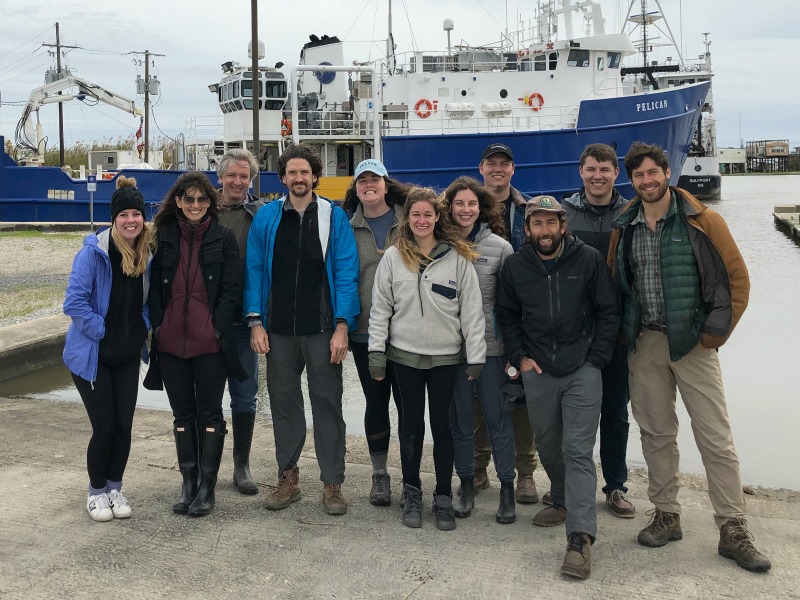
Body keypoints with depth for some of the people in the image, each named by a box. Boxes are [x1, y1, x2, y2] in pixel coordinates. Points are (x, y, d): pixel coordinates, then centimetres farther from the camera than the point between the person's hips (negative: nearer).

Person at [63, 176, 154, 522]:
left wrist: (141, 330, 1)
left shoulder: (148, 254, 0)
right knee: (104, 426, -2)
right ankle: (96, 492, 19)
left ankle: (115, 488, 24)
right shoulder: (93, 253, -17)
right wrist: (102, 332, -15)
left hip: (128, 355, 5)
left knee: (124, 425, 5)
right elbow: (75, 302, -19)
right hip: (92, 355, -4)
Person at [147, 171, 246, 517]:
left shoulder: (223, 238, 1)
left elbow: (231, 288, -2)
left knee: (209, 412, 3)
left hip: (209, 342, -3)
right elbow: (155, 285, 9)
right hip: (171, 341, 3)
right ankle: (188, 483, 20)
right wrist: (158, 325, 0)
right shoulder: (164, 237, 8)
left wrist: (217, 327, -10)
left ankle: (207, 488, 10)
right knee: (182, 412, 10)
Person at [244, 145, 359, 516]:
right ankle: (288, 477, 23)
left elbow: (346, 274, -4)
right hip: (278, 329, 2)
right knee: (283, 401, 10)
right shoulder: (266, 218, 5)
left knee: (327, 402, 3)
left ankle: (332, 483, 12)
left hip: (322, 329, -2)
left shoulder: (334, 218, -1)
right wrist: (255, 322, -2)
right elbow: (254, 270, 6)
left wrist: (342, 326, -11)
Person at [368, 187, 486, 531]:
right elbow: (380, 306, 4)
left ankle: (444, 498, 19)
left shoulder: (458, 258, -2)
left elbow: (471, 310, -2)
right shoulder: (393, 257, 2)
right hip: (404, 355, 1)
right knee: (411, 426, 10)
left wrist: (476, 357, -4)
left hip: (446, 357, -1)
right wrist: (376, 350, -1)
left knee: (442, 426, 7)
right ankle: (411, 494, 24)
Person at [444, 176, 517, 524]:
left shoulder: (499, 247, -2)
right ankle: (466, 484, 25)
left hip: (491, 345, -1)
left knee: (498, 418, 4)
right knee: (459, 419, 11)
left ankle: (507, 488, 17)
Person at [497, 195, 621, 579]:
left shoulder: (588, 260, -5)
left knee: (578, 451, -9)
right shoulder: (515, 267, 4)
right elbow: (507, 316, 15)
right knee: (548, 447, 14)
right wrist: (519, 357, 4)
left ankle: (580, 538, -13)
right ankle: (564, 502, 38)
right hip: (537, 371, 3)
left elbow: (609, 311, 1)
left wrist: (596, 359, -4)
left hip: (582, 370, -3)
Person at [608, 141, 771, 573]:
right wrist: (626, 333, 7)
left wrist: (715, 332, -8)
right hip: (644, 343, 4)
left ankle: (733, 531, 5)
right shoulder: (624, 228, 7)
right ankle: (666, 516, 23)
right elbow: (613, 284, 15)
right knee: (656, 432, 11)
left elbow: (737, 279, -4)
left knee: (716, 438, -2)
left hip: (692, 342, -4)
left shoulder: (702, 222, -5)